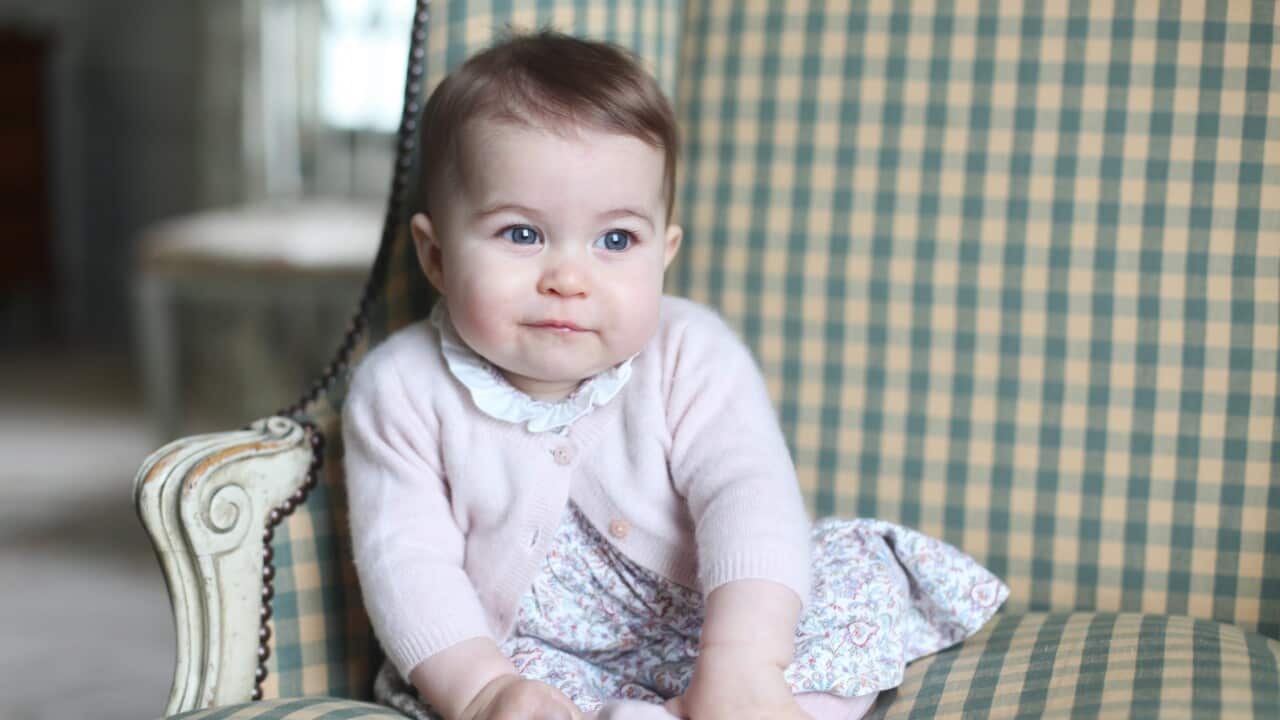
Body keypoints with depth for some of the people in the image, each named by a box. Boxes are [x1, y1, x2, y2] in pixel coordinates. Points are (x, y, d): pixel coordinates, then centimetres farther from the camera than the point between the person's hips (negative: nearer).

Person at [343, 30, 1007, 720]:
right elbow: (407, 559, -13)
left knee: (861, 564, -18)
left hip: (701, 628, 0)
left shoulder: (689, 357, -14)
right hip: (536, 655, 0)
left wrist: (743, 664, -41)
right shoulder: (403, 389, -12)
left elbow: (749, 496, -26)